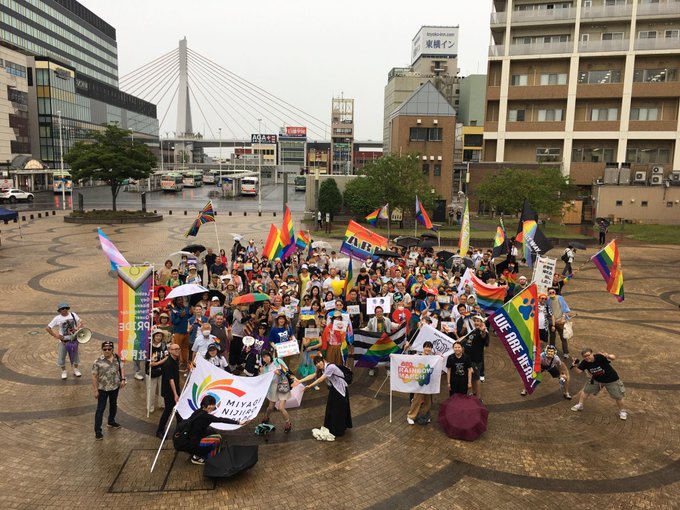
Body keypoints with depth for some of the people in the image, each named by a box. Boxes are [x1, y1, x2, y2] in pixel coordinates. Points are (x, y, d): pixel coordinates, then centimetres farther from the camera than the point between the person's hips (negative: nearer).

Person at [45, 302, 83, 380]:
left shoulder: (73, 315, -5)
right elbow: (47, 328, -7)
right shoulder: (57, 318, -10)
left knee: (75, 354, 15)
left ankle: (75, 369, 34)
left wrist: (77, 328, -19)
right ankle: (64, 371, 28)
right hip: (63, 340, -1)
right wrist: (55, 335, -13)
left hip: (73, 339, 2)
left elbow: (80, 322, 1)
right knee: (61, 356, 7)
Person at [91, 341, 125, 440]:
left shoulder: (117, 358, -3)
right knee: (100, 409, -1)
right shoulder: (98, 361, -17)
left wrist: (123, 379, -5)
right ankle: (98, 431, 5)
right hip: (103, 388, -5)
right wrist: (95, 390, -13)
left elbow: (121, 368, 8)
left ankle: (111, 422, 43)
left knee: (113, 405, 22)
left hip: (115, 387, 5)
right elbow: (94, 376, -13)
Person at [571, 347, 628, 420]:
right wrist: (576, 366, -31)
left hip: (611, 379, -5)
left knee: (618, 396, 2)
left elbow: (614, 358, -40)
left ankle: (622, 411, 29)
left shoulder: (600, 357, -35)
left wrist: (608, 356, -62)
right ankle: (580, 405, 31)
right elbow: (579, 371, -11)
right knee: (585, 390, 11)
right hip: (597, 379, 5)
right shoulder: (585, 363, -20)